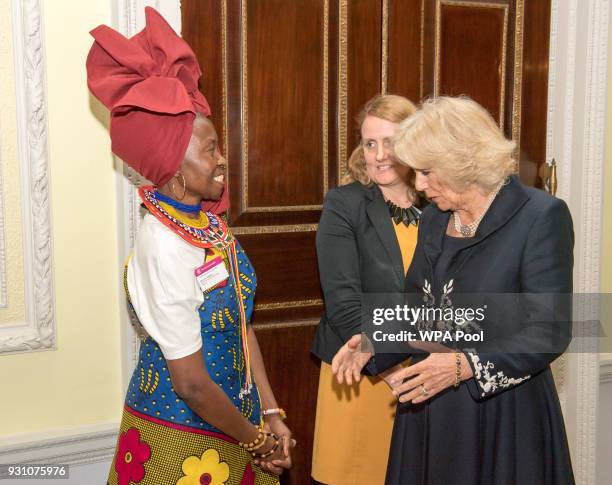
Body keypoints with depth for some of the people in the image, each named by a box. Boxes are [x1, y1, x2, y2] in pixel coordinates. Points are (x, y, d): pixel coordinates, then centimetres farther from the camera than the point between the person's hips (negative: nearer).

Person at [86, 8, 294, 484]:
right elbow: (191, 383, -23)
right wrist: (257, 440, -10)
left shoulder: (207, 221, -3)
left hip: (231, 413, 7)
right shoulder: (164, 246, -26)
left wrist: (271, 415, 1)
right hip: (182, 431, -7)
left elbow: (242, 324, 2)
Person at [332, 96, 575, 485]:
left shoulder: (541, 216, -14)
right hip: (428, 403, 6)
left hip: (502, 411, -6)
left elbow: (550, 331, -17)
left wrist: (465, 366, -26)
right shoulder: (433, 219, 7)